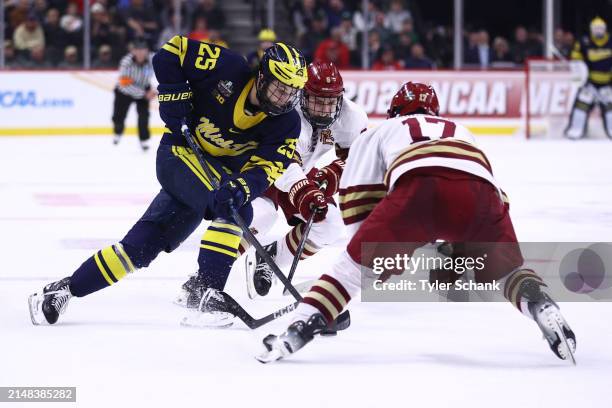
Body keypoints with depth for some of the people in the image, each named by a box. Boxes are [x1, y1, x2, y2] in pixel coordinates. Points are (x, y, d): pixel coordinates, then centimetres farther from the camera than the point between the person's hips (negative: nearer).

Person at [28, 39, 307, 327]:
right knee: (237, 212, -28)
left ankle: (63, 290, 6)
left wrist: (242, 188, -40)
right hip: (182, 153, -4)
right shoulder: (228, 68, -21)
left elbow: (263, 168, -20)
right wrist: (174, 97, -19)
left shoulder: (286, 123, -11)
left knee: (145, 242, -1)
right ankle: (209, 293, -26)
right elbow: (171, 52, -13)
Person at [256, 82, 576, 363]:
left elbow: (356, 194, 24)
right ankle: (543, 307, -5)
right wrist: (456, 252, 44)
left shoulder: (381, 132, 37)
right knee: (504, 271, 23)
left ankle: (299, 330, -2)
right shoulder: (461, 132, 46)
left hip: (416, 184, -2)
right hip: (480, 187, 2)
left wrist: (378, 252, 29)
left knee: (357, 264, 11)